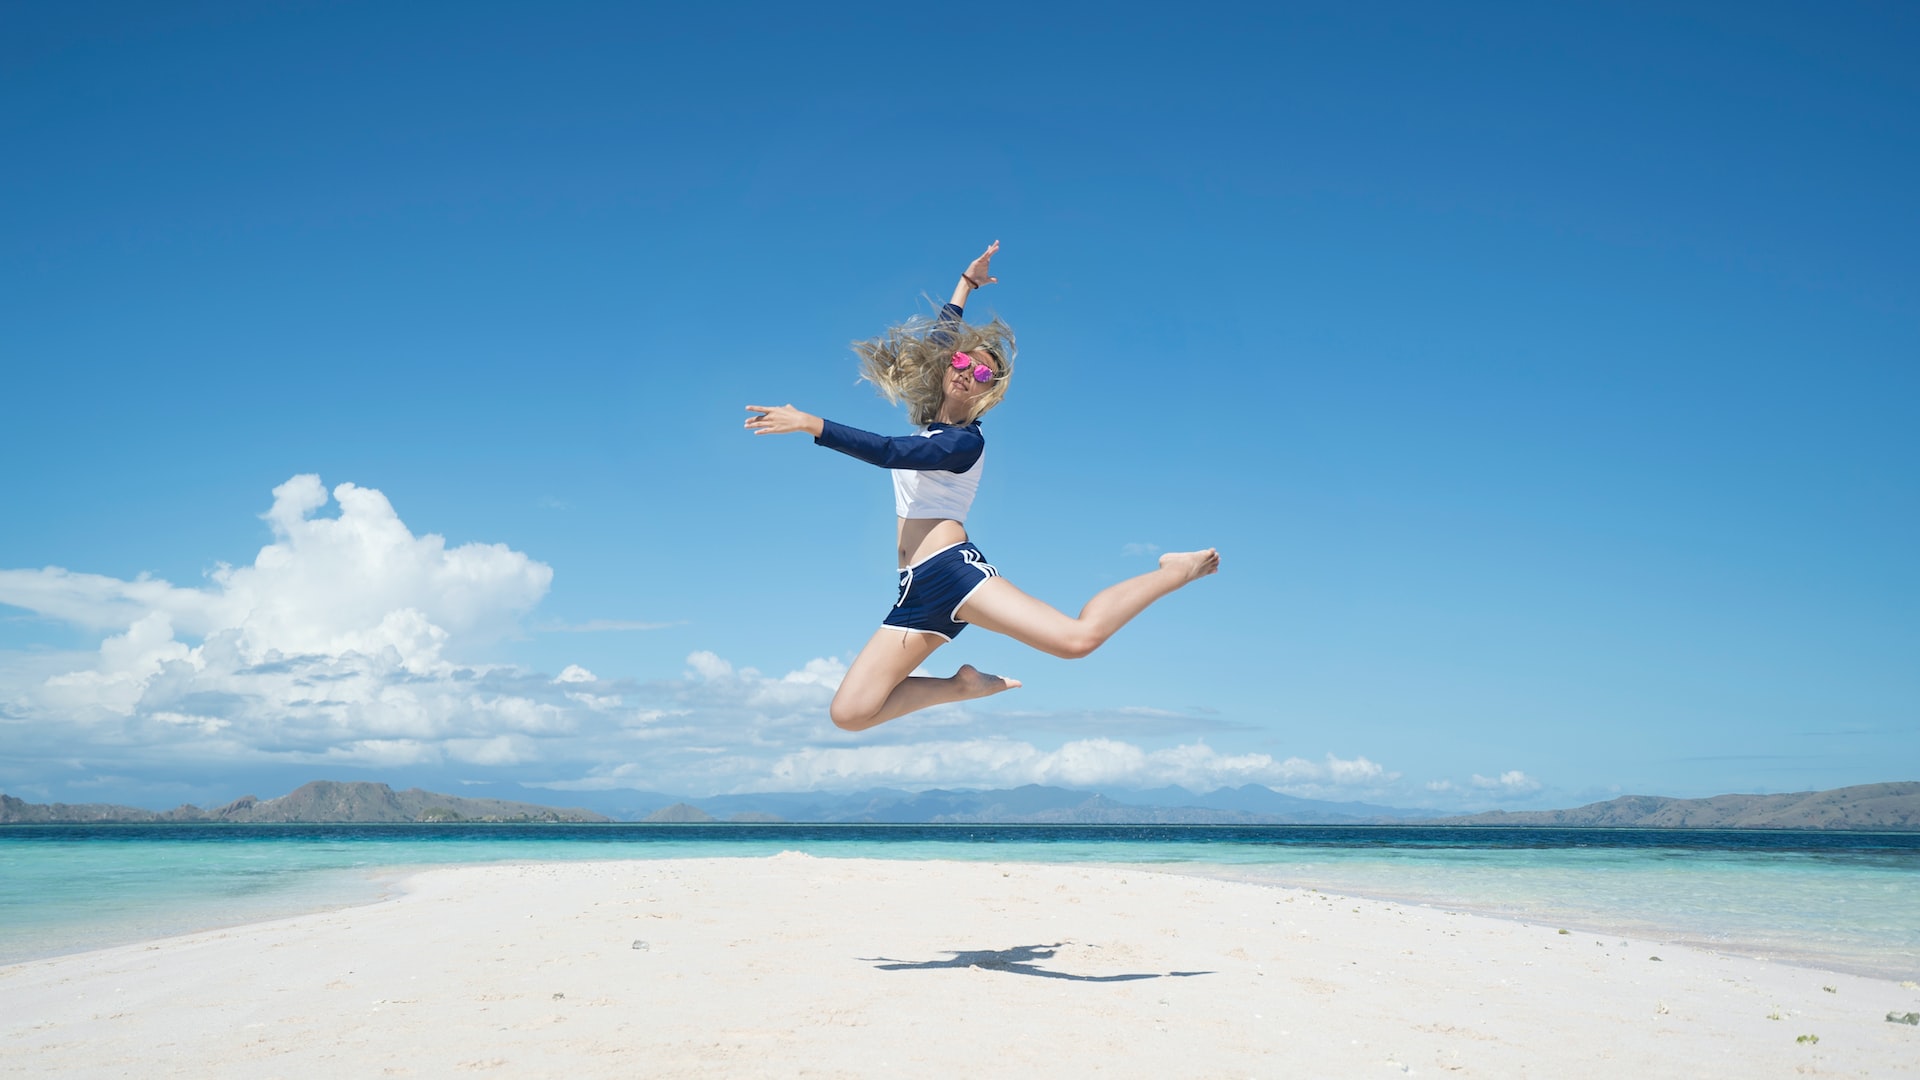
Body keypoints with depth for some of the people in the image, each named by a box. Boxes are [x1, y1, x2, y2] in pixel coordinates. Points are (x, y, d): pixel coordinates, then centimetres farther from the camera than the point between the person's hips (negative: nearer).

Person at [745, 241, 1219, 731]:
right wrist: (966, 282, 38)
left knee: (1078, 637, -26)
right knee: (849, 713, -7)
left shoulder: (965, 441, -3)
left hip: (952, 567, -7)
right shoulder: (932, 423, 19)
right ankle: (962, 684, 13)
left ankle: (1174, 571, -3)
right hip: (917, 592, 7)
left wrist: (810, 424, -23)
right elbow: (942, 337, 32)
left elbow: (890, 452, -19)